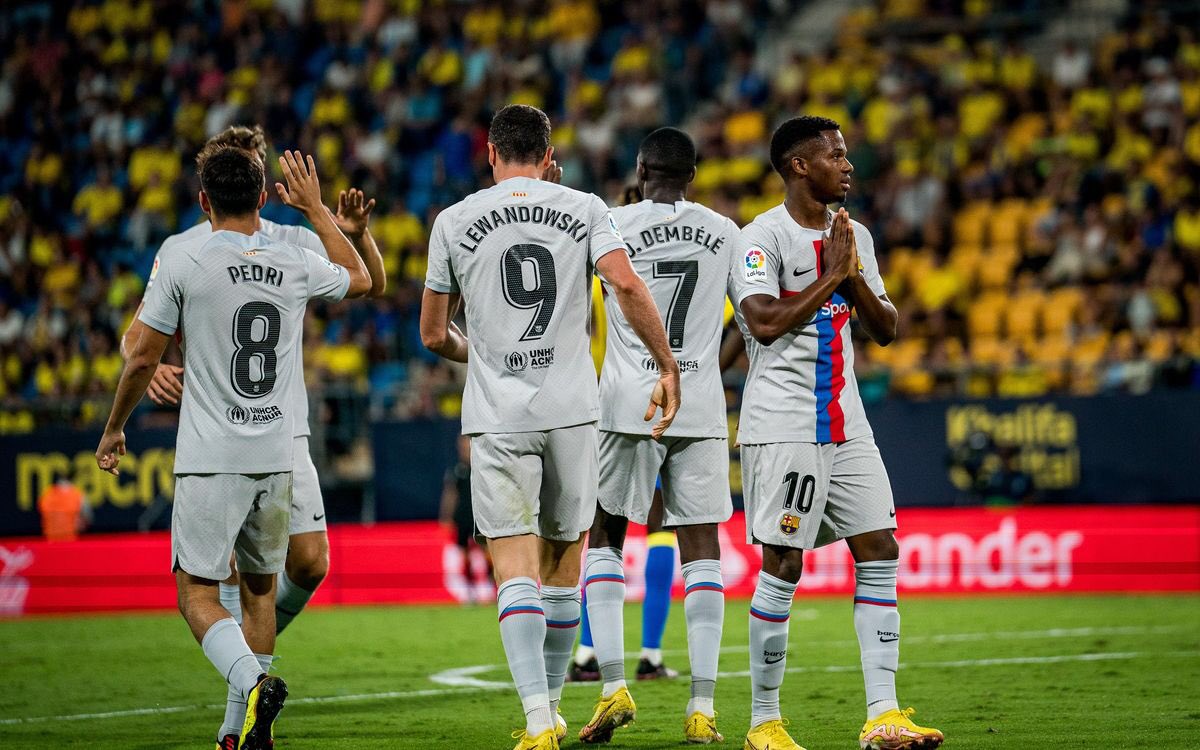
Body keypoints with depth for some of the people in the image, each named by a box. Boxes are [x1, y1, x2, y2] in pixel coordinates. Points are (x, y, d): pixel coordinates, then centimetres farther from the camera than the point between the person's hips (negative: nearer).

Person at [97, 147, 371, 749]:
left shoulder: (182, 262, -8)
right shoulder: (296, 265, 3)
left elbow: (142, 358, -3)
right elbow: (360, 278, 26)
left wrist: (114, 428, 12)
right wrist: (315, 208, 34)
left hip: (210, 458, -4)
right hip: (277, 457, 4)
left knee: (197, 592, -1)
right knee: (260, 588, 16)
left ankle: (253, 682, -26)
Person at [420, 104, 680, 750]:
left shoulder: (455, 222, 5)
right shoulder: (584, 210, 5)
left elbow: (434, 335, 11)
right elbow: (628, 288, -9)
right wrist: (668, 367, 1)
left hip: (497, 414, -1)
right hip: (571, 407, 1)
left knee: (516, 570, -6)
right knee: (562, 560, 15)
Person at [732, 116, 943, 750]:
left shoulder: (853, 237, 14)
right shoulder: (763, 237, -8)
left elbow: (886, 330, 13)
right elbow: (765, 323, -21)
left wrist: (855, 277, -4)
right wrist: (831, 276, -15)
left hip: (845, 423, 7)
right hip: (782, 426, -7)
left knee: (879, 553, 0)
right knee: (783, 565, -5)